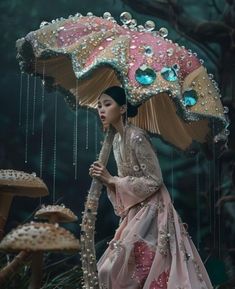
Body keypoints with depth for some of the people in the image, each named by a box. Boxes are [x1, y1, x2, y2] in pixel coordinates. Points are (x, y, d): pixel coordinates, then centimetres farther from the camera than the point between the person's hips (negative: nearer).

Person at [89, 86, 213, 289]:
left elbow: (153, 180, -19)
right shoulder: (117, 139, 9)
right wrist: (106, 179, -1)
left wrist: (111, 180, -16)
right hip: (136, 211, 9)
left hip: (151, 210, -9)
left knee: (119, 267, -9)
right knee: (117, 267, 10)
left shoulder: (136, 137, -17)